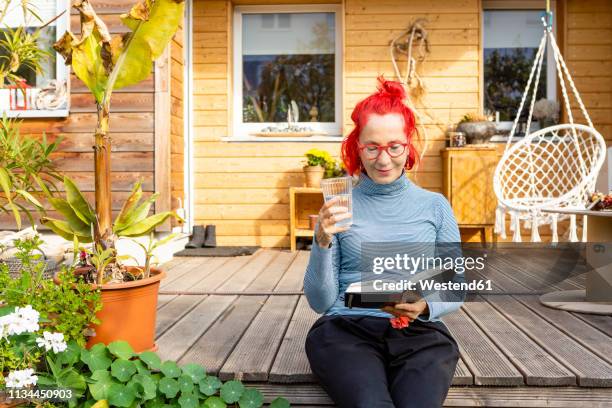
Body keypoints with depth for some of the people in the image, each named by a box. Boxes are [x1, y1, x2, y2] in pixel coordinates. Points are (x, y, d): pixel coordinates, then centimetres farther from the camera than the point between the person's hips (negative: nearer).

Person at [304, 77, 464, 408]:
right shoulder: (339, 207, 5)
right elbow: (320, 302, 3)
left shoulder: (435, 206, 9)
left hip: (419, 333, 2)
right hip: (346, 329, -1)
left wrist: (425, 307, -10)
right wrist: (323, 242, -13)